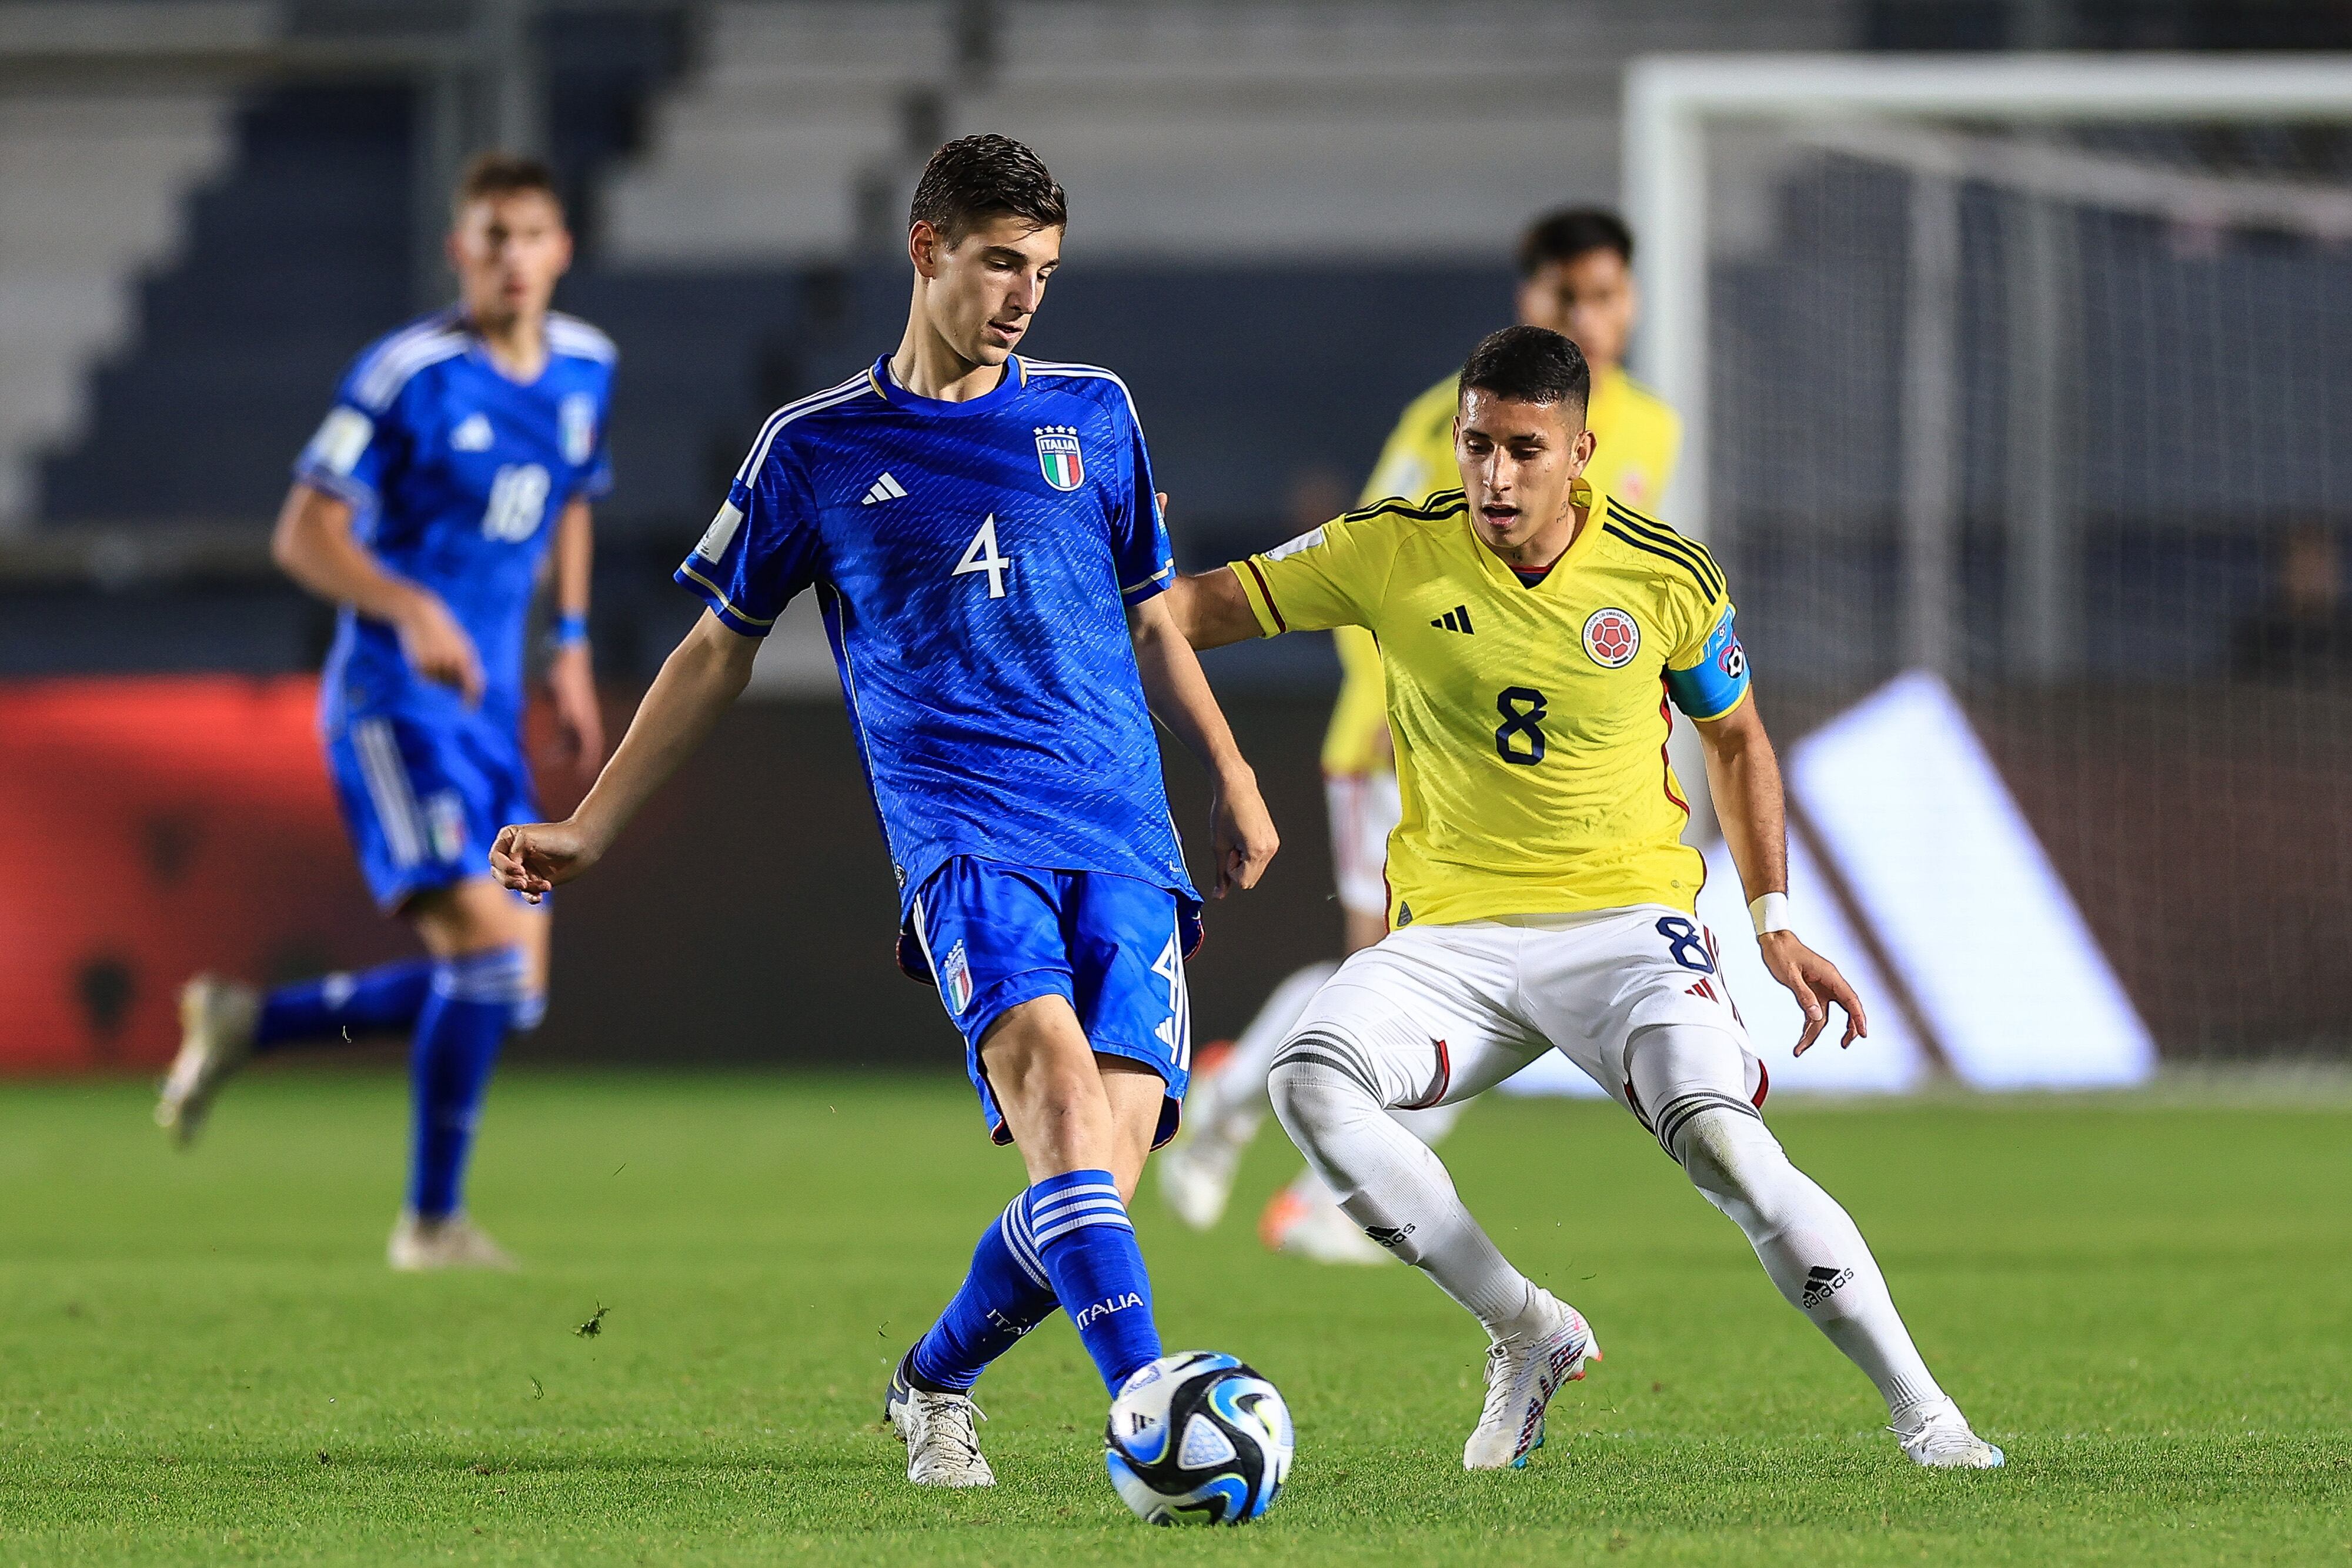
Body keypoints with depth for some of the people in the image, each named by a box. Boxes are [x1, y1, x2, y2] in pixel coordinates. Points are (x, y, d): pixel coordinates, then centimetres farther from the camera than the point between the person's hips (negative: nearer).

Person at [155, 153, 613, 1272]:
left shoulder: (585, 370, 8)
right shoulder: (409, 374, -13)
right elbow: (304, 533, -13)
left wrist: (570, 647, 18)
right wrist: (410, 609, -28)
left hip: (489, 704, 8)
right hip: (392, 700, -8)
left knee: (506, 988, 4)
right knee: (488, 942, -18)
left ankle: (246, 1025, 20)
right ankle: (432, 1221, -7)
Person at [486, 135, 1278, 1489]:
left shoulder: (1092, 413, 17)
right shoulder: (817, 450, 10)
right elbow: (720, 653, 19)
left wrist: (1235, 782, 26)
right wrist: (591, 828, 17)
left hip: (1128, 843, 3)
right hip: (960, 830, -3)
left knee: (1105, 1166, -10)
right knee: (1056, 1070, -31)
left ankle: (936, 1381, 18)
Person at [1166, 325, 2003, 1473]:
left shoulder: (1668, 580, -5)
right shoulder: (1393, 553, -5)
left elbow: (1735, 736, 12)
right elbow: (1211, 605, 2)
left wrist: (1774, 923, 6)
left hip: (1626, 918, -2)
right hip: (1451, 935, 2)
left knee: (1723, 1143, -27)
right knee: (1309, 1081, -26)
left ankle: (1925, 1416, -15)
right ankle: (1526, 1331, -9)